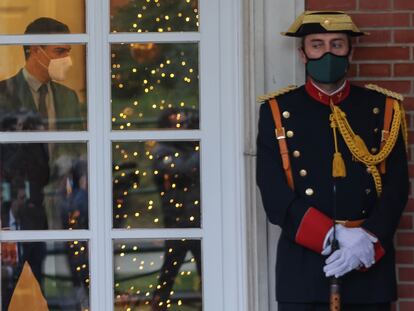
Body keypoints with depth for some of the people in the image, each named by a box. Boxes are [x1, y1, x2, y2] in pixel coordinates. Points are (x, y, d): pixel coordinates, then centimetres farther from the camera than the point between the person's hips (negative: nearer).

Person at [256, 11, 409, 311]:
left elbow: (397, 186, 3)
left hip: (370, 261, 1)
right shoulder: (277, 111, 5)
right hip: (302, 262, -1)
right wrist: (331, 238, -17)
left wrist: (368, 239, -15)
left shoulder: (383, 109, 9)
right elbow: (273, 193, -4)